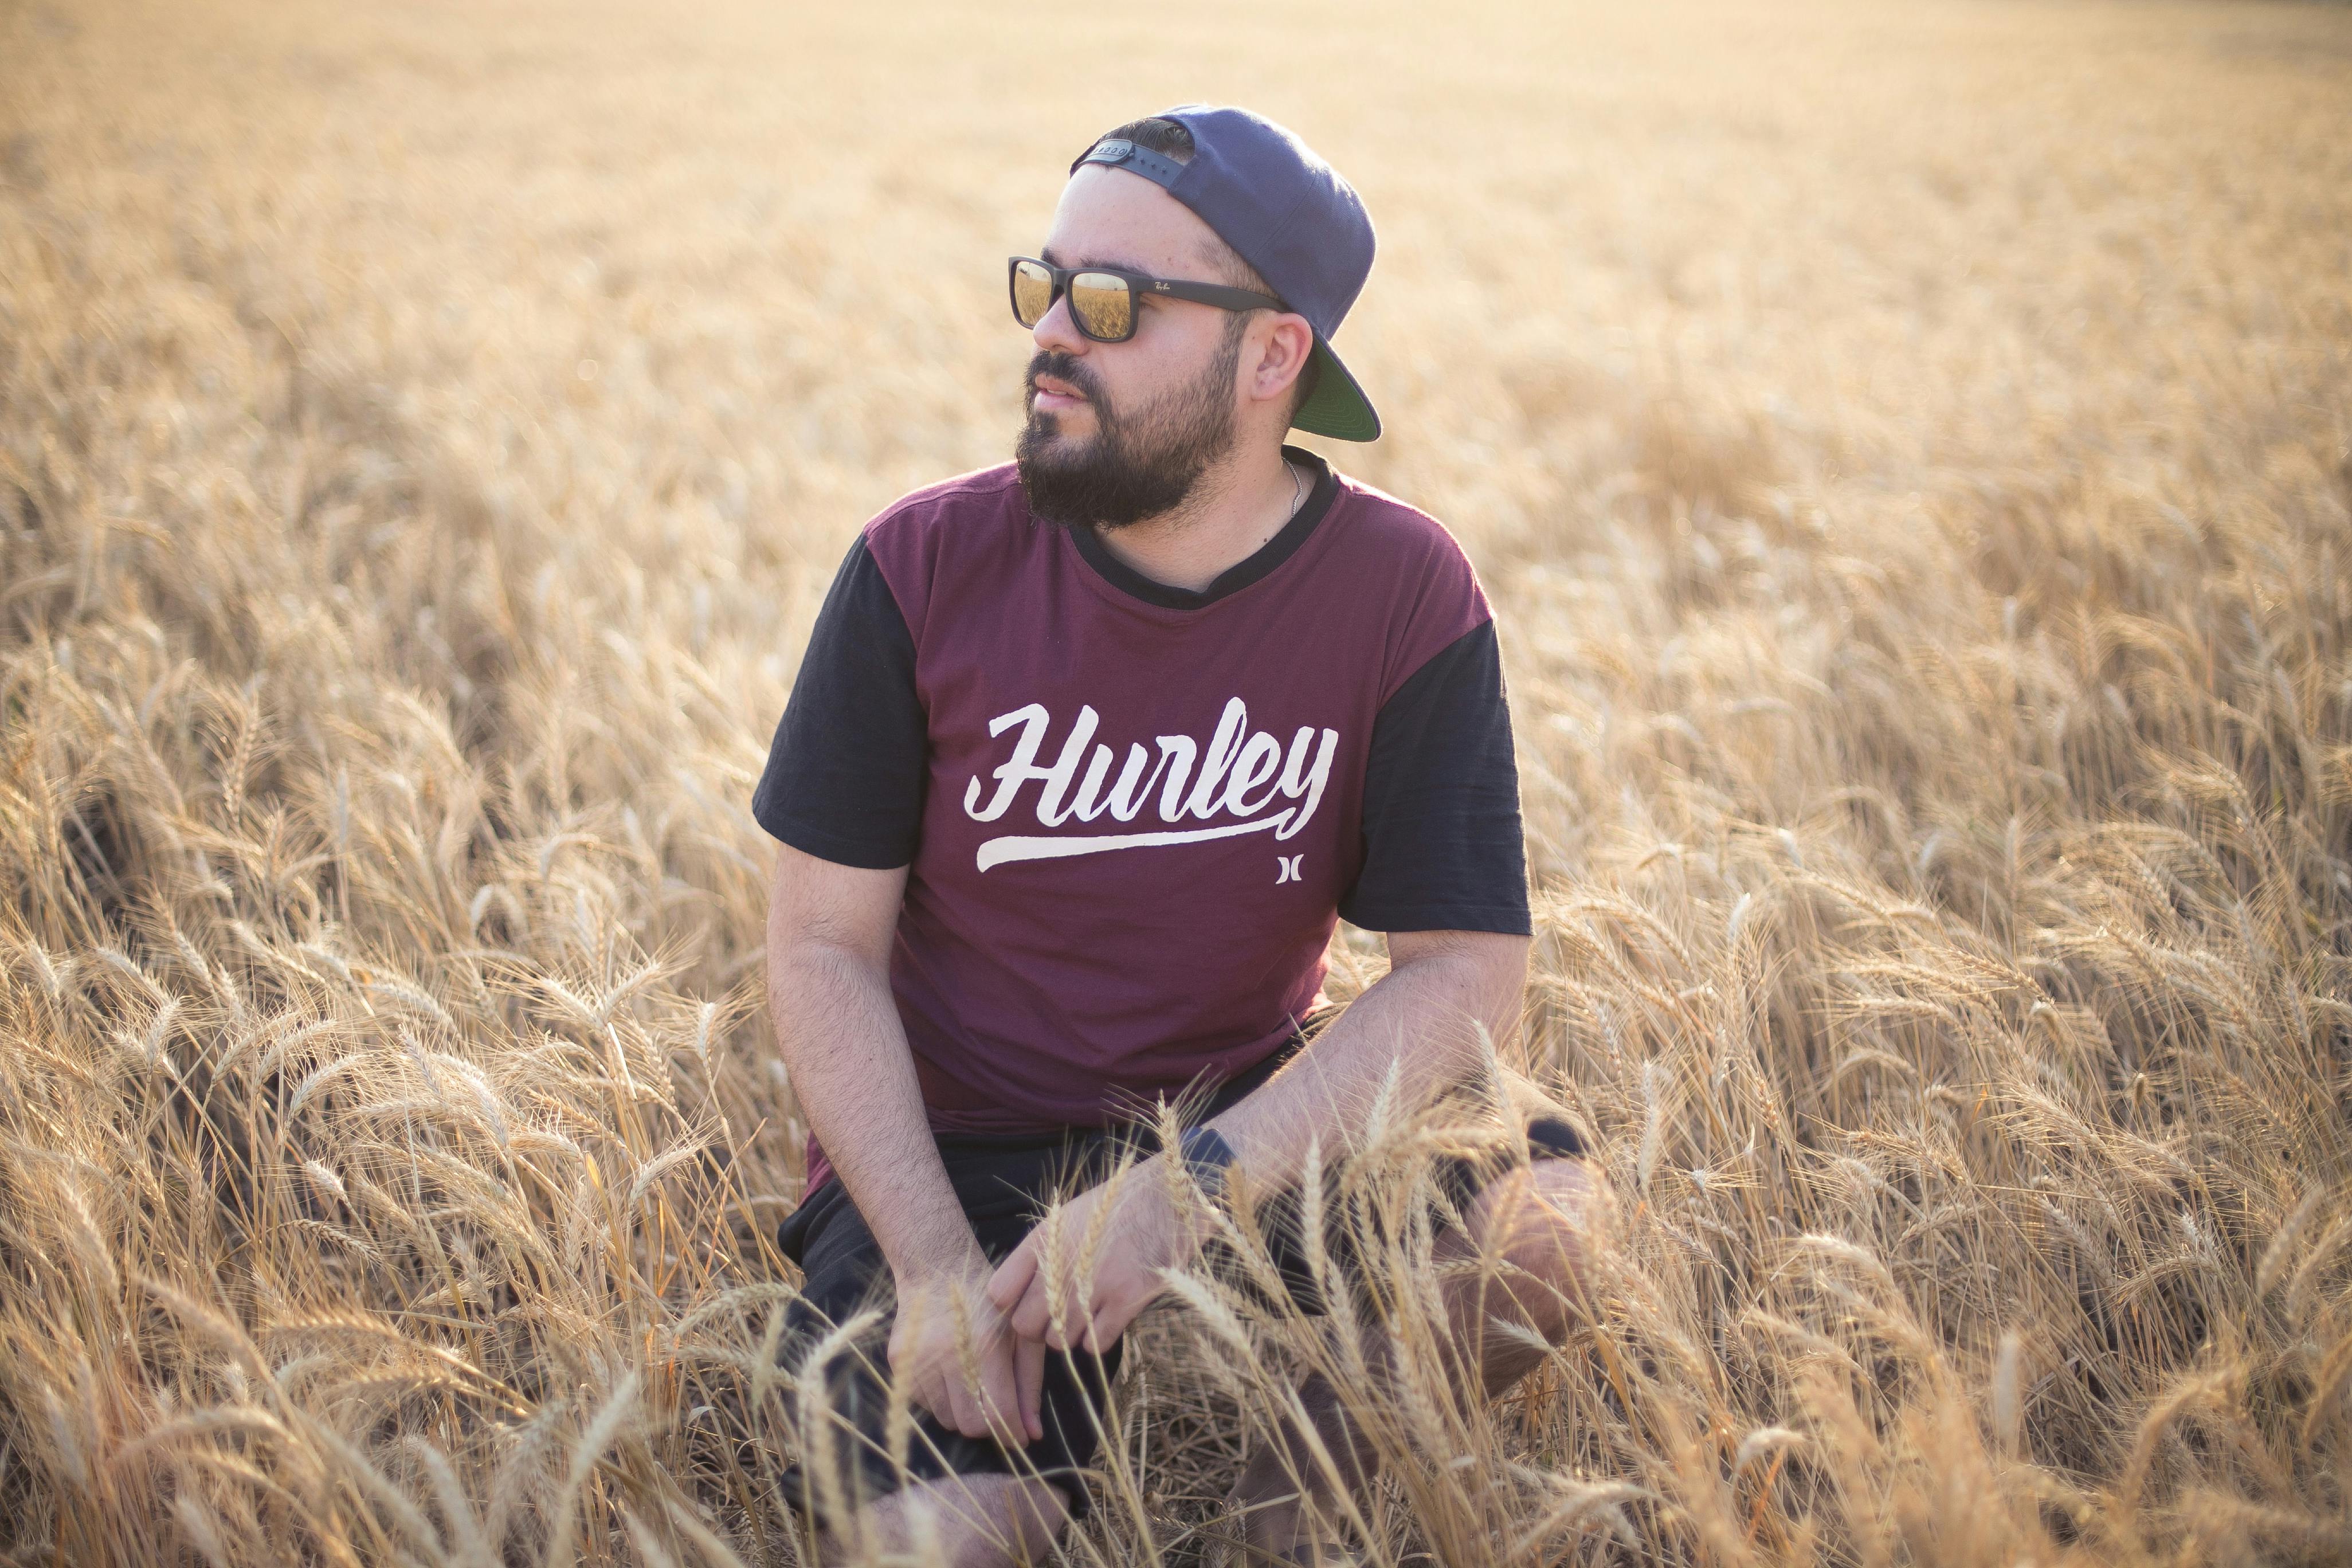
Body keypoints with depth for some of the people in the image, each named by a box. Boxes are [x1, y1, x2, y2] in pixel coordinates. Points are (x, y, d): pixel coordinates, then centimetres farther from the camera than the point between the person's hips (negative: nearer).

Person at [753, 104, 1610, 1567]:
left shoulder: (1404, 593, -8)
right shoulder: (922, 570, -8)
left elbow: (1467, 968, -12)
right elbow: (825, 947, -6)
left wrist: (1192, 1189, -26)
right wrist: (935, 1266, -19)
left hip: (1245, 1121, 1)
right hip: (945, 1161, -1)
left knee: (1532, 1224, -28)